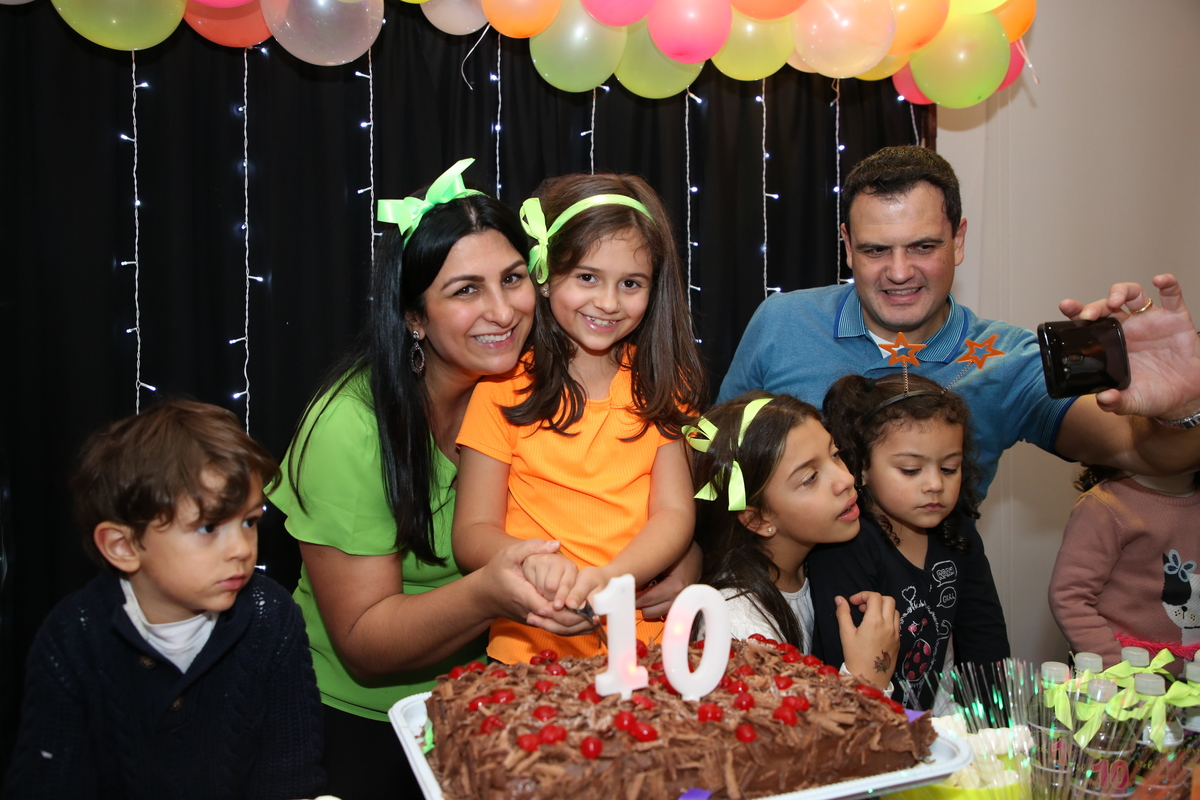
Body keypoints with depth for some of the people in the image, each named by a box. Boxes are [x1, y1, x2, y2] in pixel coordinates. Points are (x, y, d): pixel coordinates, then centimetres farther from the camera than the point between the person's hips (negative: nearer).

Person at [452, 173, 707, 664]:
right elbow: (472, 532, -1)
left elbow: (674, 513, 1)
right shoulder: (504, 388, 0)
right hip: (530, 645, -2)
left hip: (645, 639, 2)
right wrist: (531, 560, -23)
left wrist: (606, 576, -19)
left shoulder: (663, 385, 9)